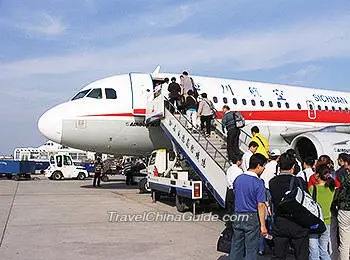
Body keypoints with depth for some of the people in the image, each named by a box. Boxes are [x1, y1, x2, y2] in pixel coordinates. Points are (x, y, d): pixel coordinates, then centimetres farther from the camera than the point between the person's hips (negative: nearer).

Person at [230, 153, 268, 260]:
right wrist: (263, 226, -12)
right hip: (251, 219, -5)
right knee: (251, 249, 6)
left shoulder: (238, 179, 2)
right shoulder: (258, 183, -15)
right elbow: (260, 205, -16)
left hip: (237, 216, 5)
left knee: (236, 247, 14)